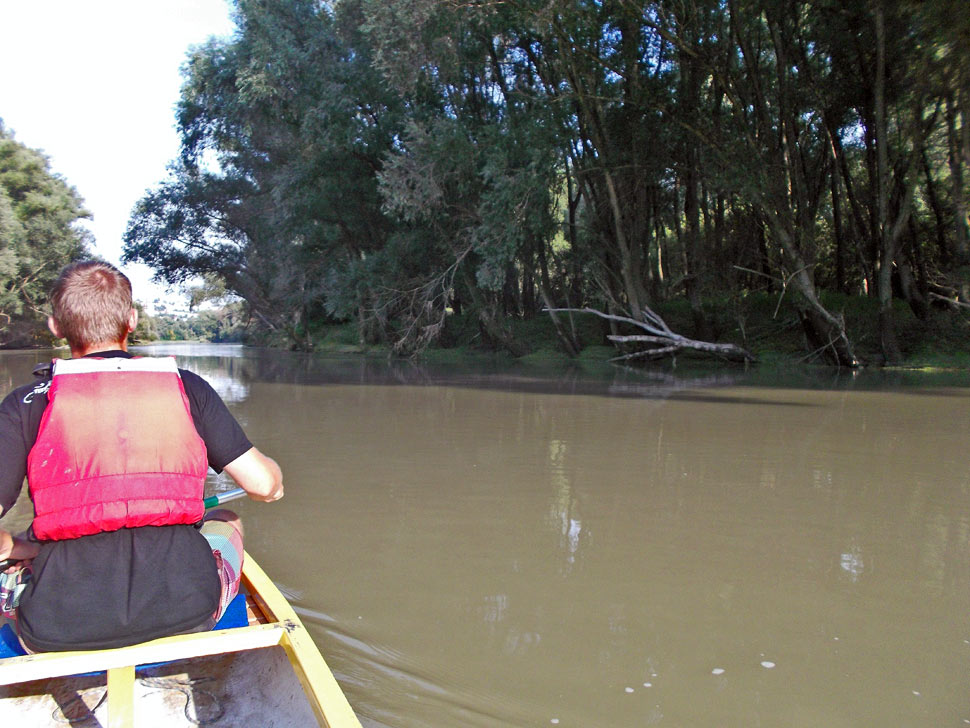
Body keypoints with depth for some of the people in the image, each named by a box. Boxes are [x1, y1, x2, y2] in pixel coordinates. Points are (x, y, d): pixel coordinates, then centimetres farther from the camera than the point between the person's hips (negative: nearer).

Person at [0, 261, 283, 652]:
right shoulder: (186, 388, 0)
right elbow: (262, 483, -1)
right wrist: (274, 480, 23)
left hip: (60, 632, 1)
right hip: (185, 614, 0)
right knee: (226, 522, 32)